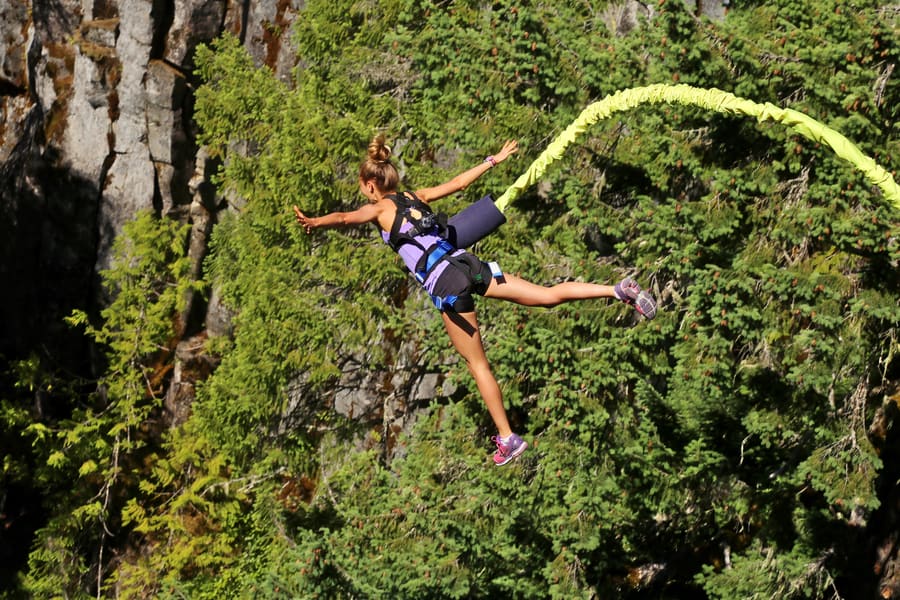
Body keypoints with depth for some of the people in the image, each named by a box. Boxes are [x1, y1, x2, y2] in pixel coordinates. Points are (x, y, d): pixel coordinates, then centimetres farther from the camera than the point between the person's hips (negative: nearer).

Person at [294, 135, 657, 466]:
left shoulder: (379, 209, 3)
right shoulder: (417, 197, 18)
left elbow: (345, 218, -17)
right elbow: (457, 183, 28)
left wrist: (314, 222, -32)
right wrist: (493, 161, 40)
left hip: (444, 285, -5)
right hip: (466, 263, 5)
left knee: (477, 364, 4)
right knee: (549, 295, 1)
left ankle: (507, 438, 9)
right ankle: (619, 290, -14)